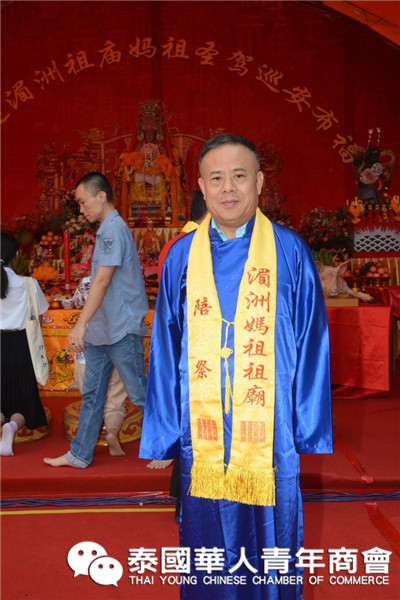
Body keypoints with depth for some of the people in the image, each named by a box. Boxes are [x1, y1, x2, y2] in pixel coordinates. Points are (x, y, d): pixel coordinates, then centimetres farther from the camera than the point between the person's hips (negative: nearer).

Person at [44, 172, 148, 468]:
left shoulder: (113, 229, -15)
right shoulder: (107, 229, 15)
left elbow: (102, 280, -23)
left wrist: (81, 323, -24)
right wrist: (87, 325, 20)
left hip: (121, 328, -10)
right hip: (101, 329, 10)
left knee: (139, 393, 0)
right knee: (92, 393, 14)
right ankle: (80, 454, 24)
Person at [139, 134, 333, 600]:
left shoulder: (290, 252, -2)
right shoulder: (181, 256, 3)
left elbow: (311, 347, 0)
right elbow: (164, 353, 6)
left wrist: (313, 437, -1)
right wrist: (160, 438, 6)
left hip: (271, 440, -1)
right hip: (202, 442, 2)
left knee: (271, 559, 13)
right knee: (207, 561, 14)